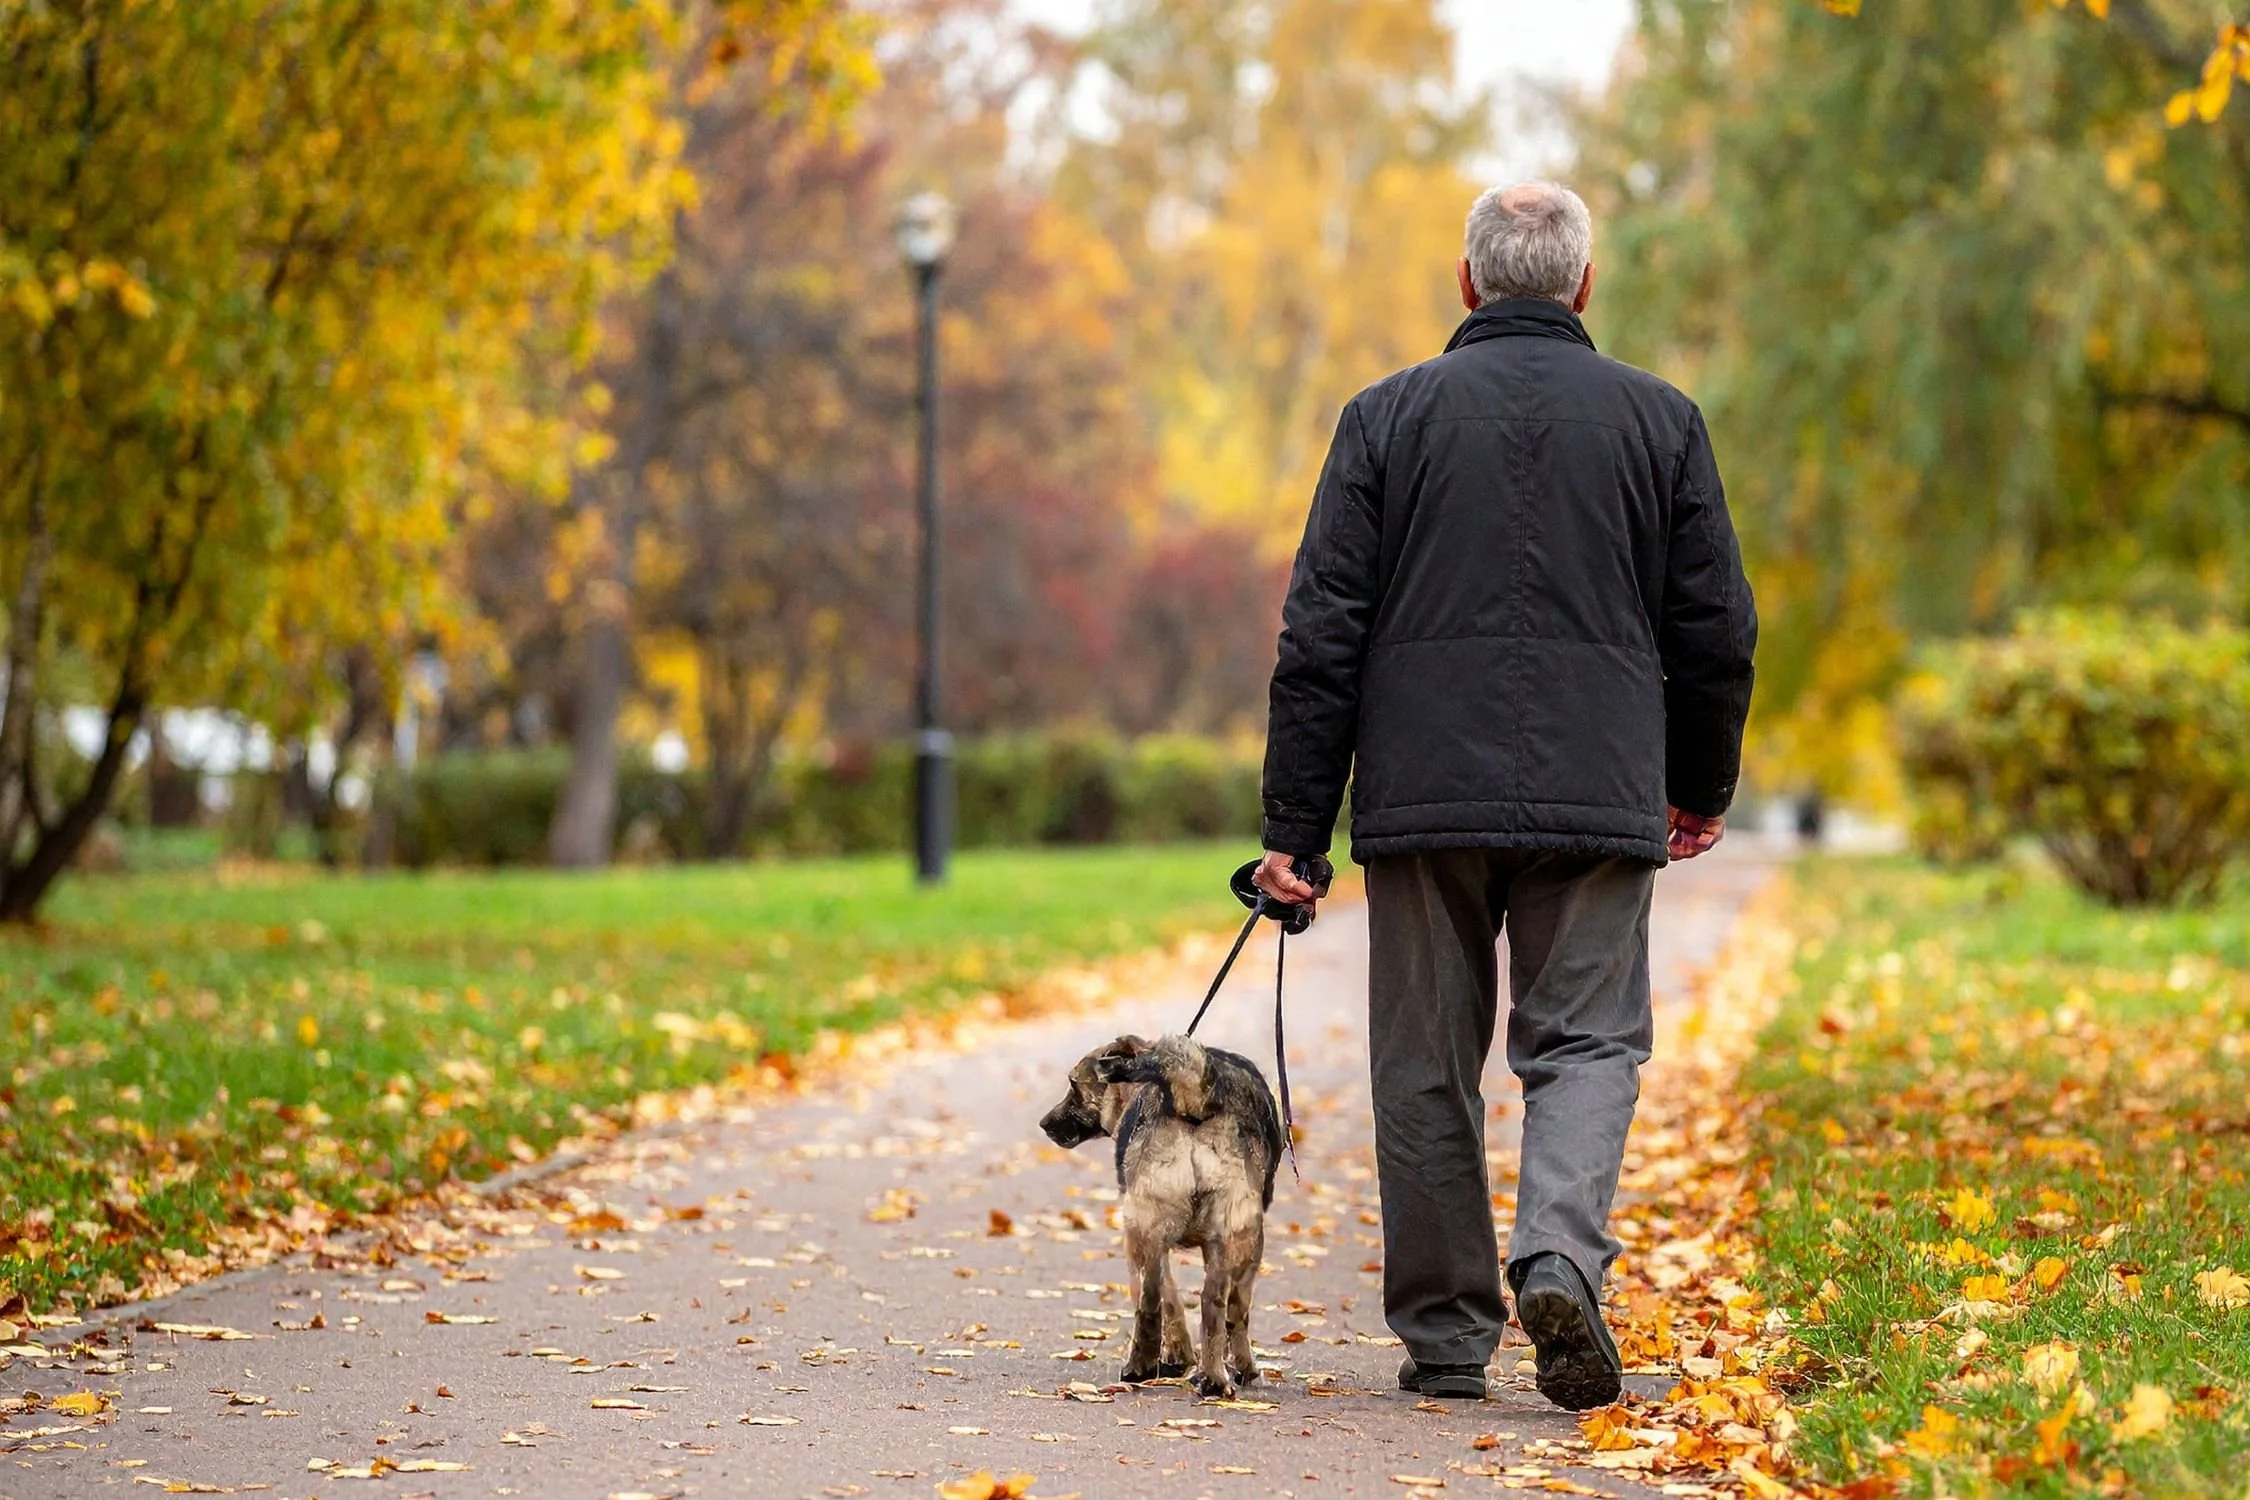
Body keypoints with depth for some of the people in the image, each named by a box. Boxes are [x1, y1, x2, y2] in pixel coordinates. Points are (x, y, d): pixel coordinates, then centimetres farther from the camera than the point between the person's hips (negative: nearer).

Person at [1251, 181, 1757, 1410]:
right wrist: (1701, 788, 24)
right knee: (1586, 1042, 6)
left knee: (1427, 1066, 8)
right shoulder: (1660, 419, 6)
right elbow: (1716, 629, 9)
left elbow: (1321, 639, 0)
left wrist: (1293, 828, 3)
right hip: (1598, 801, 0)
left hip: (1424, 798, 0)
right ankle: (1561, 1257, -19)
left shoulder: (1389, 417, 3)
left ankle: (1444, 1336, 12)